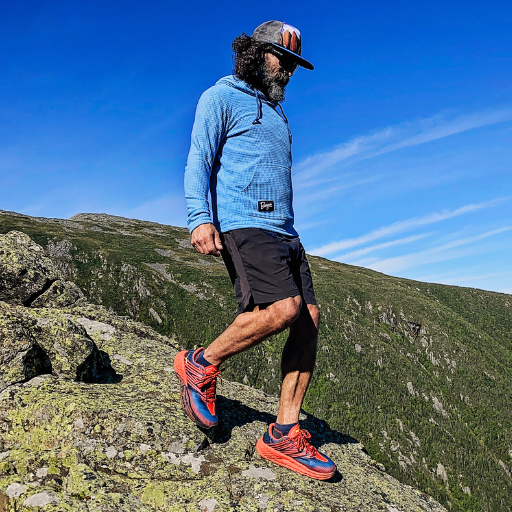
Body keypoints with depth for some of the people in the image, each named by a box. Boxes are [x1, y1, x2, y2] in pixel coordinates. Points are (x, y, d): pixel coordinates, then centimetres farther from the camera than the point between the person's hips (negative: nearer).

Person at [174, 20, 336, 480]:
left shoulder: (276, 111, 29)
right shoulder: (222, 97, 5)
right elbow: (198, 159, -7)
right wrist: (200, 217, -23)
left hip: (282, 230, 8)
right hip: (241, 222, -8)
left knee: (309, 319, -5)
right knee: (283, 308, -26)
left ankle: (284, 435, 0)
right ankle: (201, 365, -3)